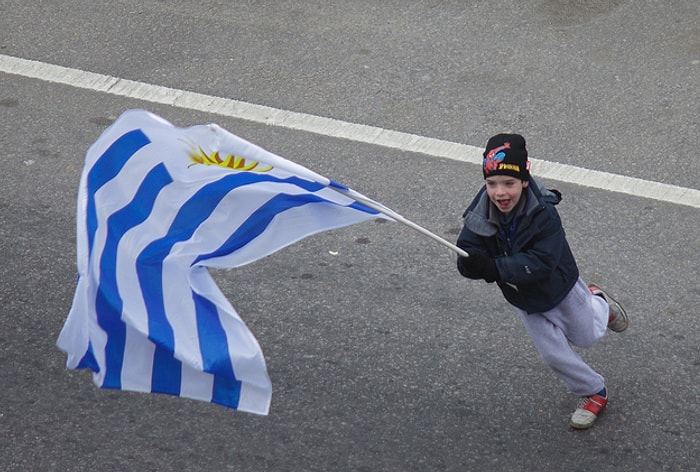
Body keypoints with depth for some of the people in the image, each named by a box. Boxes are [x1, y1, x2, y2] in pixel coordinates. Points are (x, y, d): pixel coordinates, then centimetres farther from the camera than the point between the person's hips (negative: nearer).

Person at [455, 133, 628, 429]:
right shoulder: (479, 216, -23)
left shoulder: (543, 213, -35)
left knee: (585, 337, 21)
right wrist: (474, 264, -49)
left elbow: (541, 262, -41)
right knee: (554, 354, 8)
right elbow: (465, 258, -24)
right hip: (524, 300, 3)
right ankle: (594, 392, 34)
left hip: (560, 287, -3)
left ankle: (598, 304, 54)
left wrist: (495, 268, -51)